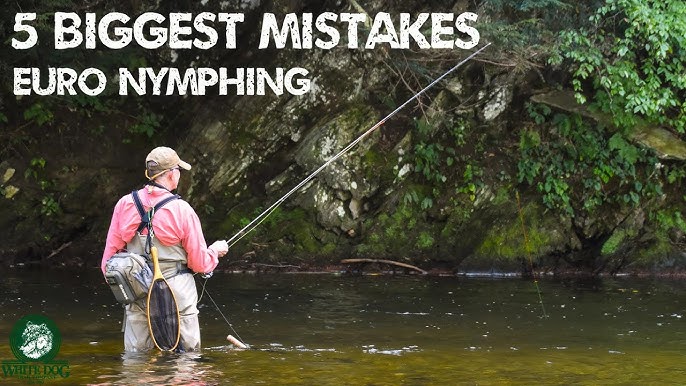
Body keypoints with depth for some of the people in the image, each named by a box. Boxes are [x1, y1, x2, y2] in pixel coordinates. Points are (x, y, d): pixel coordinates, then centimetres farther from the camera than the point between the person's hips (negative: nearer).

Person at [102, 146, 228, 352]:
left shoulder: (125, 204, -2)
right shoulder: (182, 210, -11)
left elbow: (111, 251, 4)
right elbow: (200, 263, -4)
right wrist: (216, 250, 17)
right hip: (176, 294, -3)